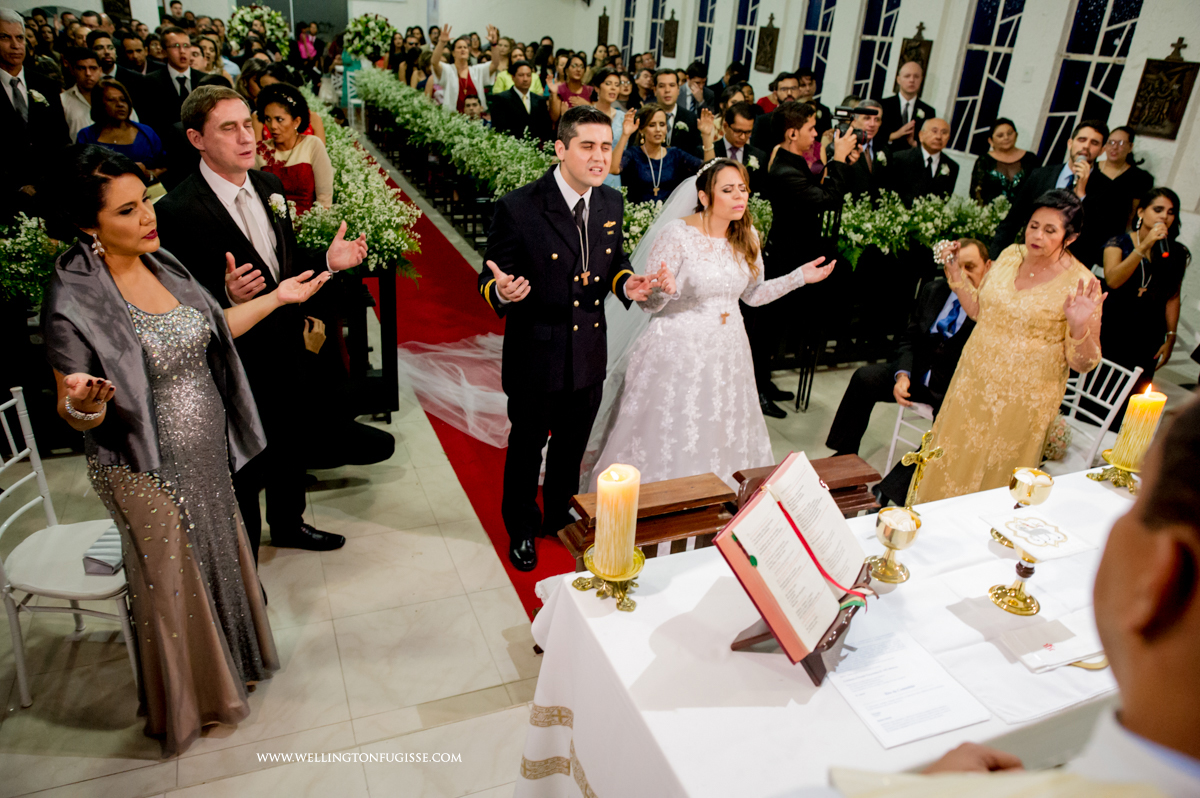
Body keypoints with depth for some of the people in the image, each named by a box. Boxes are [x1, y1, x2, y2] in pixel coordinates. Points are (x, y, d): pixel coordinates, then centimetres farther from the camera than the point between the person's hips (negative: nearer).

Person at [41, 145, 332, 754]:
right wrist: (83, 404, -39)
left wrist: (277, 297, 7)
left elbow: (208, 331, 11)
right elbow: (74, 414, -16)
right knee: (174, 582, 13)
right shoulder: (75, 302, -21)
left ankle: (230, 658, 51)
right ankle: (189, 699, 40)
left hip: (205, 454, 7)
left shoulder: (159, 263, -2)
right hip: (148, 472, -6)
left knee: (220, 556, 24)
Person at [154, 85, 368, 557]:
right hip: (237, 364, -7)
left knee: (290, 445, 26)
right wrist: (228, 297, -38)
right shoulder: (177, 212, -22)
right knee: (244, 469, 11)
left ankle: (288, 523, 52)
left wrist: (328, 259, -5)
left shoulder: (269, 185, 1)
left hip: (287, 350, 7)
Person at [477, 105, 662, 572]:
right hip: (536, 356, -5)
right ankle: (522, 528, 42)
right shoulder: (518, 208, -19)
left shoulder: (612, 203, -1)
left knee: (572, 445, 23)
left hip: (589, 354, 5)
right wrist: (502, 292, -37)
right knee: (527, 445, 16)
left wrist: (625, 284, -9)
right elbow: (490, 277, -13)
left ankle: (560, 517, 50)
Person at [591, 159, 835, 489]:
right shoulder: (676, 234, -14)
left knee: (722, 439, 15)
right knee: (669, 441, 3)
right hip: (678, 350, -5)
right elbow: (647, 302, -13)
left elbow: (753, 294, 13)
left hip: (727, 351, 6)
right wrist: (666, 290, -35)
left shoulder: (747, 236, 4)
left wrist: (800, 276, 5)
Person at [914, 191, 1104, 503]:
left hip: (1022, 399, -5)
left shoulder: (1080, 284, -15)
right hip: (974, 382, 5)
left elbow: (1083, 363, -13)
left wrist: (1079, 326, -31)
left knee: (991, 478, 10)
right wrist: (955, 272, 3)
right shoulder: (1010, 255, 2)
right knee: (949, 464, 15)